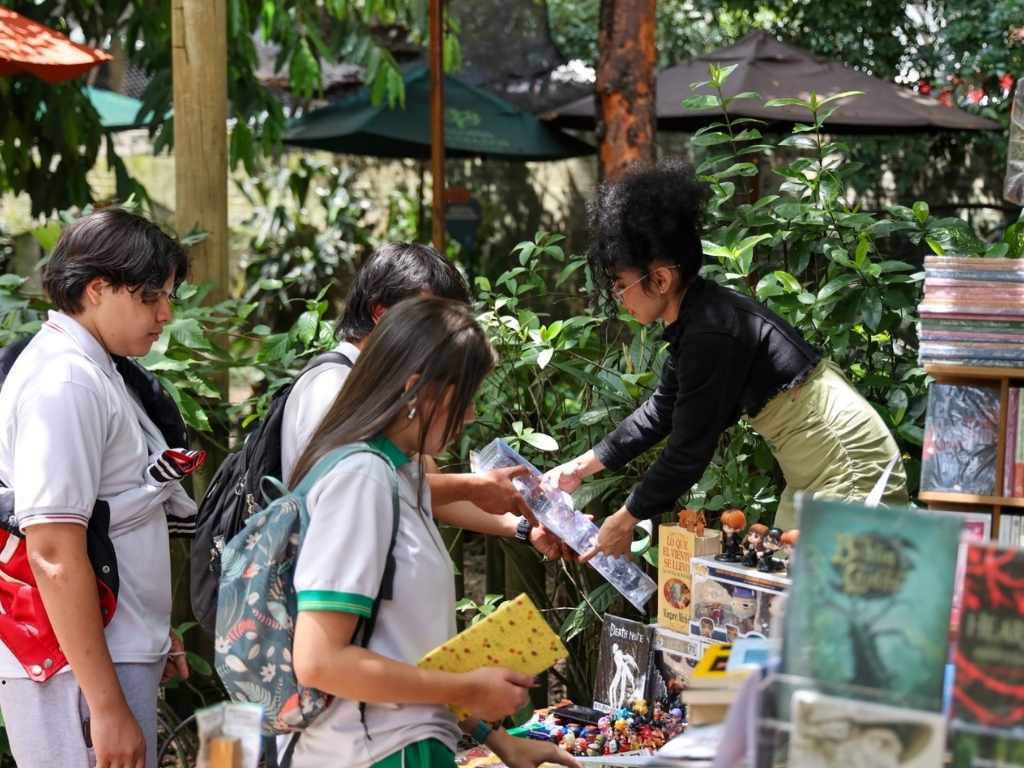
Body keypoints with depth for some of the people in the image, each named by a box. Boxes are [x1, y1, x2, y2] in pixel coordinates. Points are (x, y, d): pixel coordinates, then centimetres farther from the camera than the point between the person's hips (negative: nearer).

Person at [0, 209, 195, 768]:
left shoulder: (89, 371, 15)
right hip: (80, 671, -10)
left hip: (115, 654, 10)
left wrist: (154, 632, 26)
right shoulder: (65, 383, -15)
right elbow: (54, 554, -21)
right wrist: (108, 706, -22)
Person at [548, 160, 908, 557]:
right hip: (816, 470, 10)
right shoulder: (697, 317, 6)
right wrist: (581, 466, 19)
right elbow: (662, 409, 19)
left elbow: (688, 453, -20)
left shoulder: (711, 334, -24)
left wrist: (624, 521, -7)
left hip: (850, 471, -10)